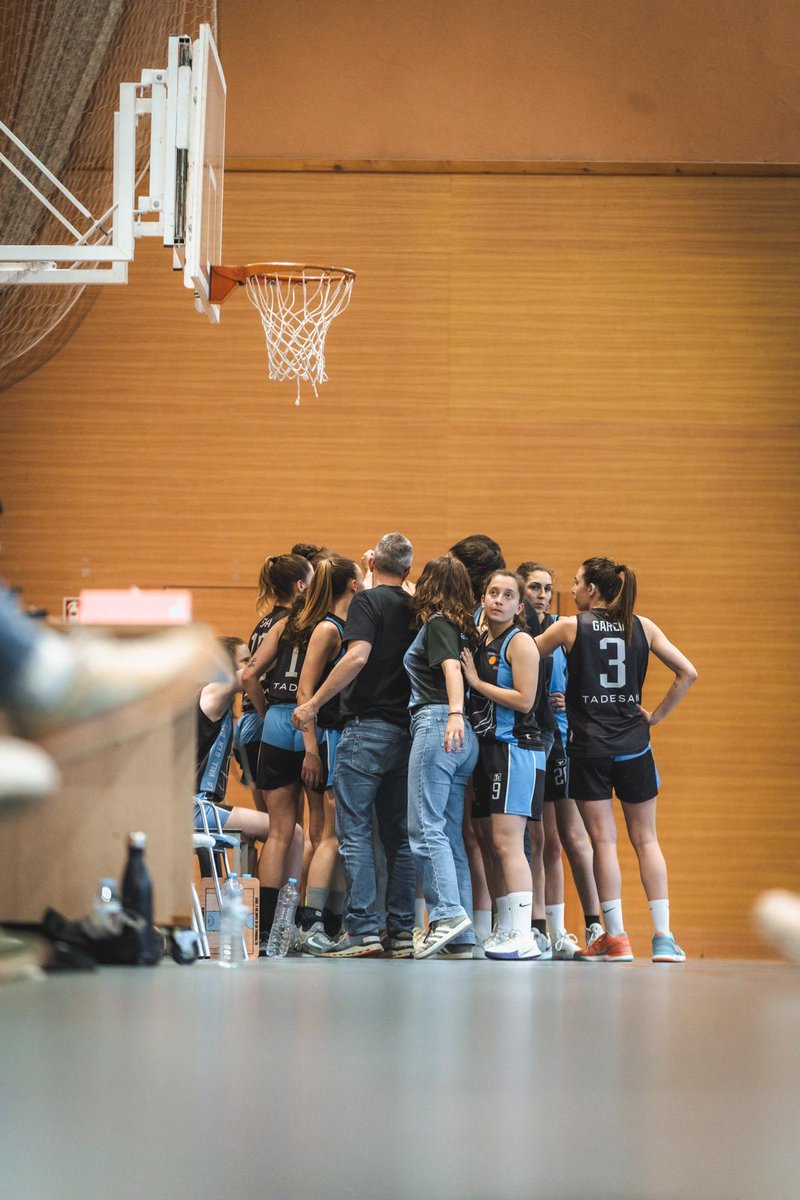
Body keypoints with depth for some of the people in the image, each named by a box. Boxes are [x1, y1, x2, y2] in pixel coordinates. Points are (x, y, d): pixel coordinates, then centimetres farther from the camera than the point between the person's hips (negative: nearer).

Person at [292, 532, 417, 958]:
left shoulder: (368, 601, -6)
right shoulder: (415, 610, 13)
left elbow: (358, 655, -21)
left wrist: (313, 704, -17)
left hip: (367, 725, -6)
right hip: (405, 729, 6)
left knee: (355, 832, -4)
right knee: (398, 835, 9)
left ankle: (361, 930, -9)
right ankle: (401, 931, 8)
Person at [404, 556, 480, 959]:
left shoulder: (437, 622, -2)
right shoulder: (463, 628, 20)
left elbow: (452, 668, -18)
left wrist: (455, 714, -31)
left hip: (436, 724, -8)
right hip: (464, 736, 8)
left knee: (426, 828, -11)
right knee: (450, 833, 6)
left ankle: (448, 913, -24)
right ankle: (461, 938, 2)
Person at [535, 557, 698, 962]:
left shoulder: (569, 627, -4)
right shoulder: (643, 627, 4)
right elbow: (687, 673, 1)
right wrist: (656, 715, 7)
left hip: (588, 747, -2)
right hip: (634, 746, 3)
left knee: (603, 841, 1)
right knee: (645, 840, 8)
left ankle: (615, 937, 0)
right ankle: (663, 937, 3)